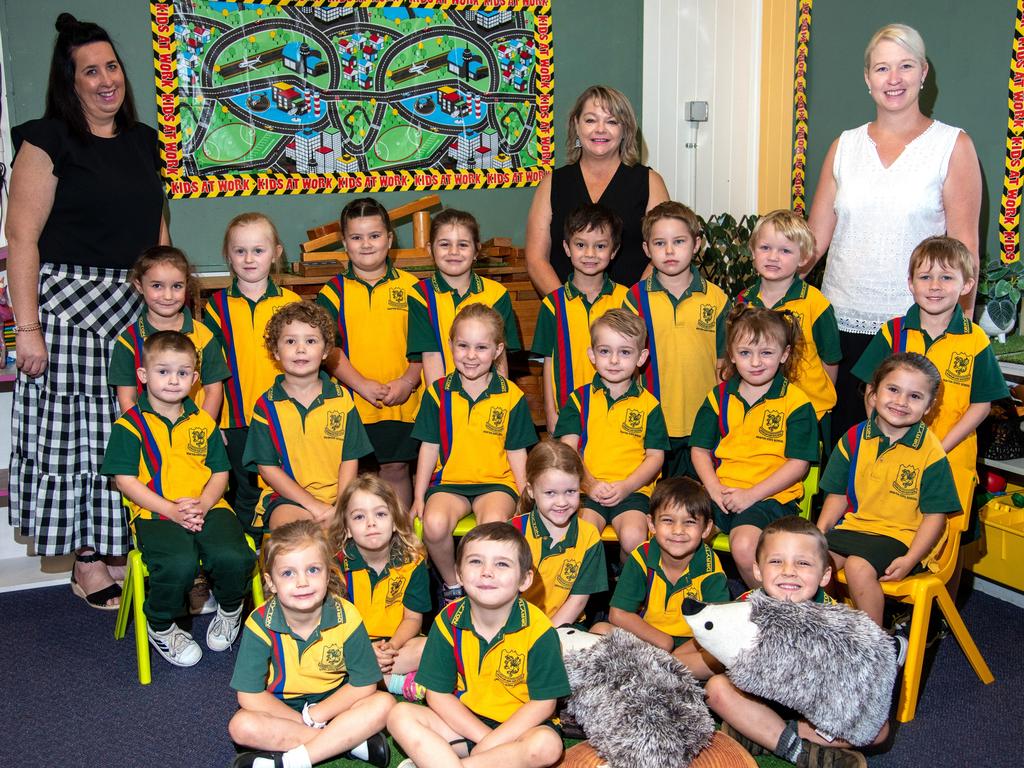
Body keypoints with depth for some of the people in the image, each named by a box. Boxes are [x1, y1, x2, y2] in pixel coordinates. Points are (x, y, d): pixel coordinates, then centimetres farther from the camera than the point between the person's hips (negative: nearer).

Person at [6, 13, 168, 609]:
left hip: (136, 308, 6)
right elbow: (22, 239, -9)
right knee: (75, 429, 0)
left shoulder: (143, 142, 14)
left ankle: (119, 551, 22)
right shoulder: (48, 141, -5)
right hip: (68, 304, -6)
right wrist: (28, 327, -14)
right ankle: (88, 564, 12)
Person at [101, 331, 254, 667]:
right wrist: (172, 510, -13)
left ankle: (230, 608, 10)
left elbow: (220, 472, 13)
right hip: (155, 514, -3)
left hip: (207, 508, 3)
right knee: (179, 564, -33)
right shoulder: (130, 424, 2)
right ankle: (161, 626, 0)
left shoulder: (203, 422, 15)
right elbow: (126, 480, -3)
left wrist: (203, 504, -8)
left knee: (233, 557, -26)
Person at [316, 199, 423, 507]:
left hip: (402, 404, 0)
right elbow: (328, 349, -3)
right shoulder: (334, 291, 3)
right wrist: (363, 385, -13)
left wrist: (407, 382, -10)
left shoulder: (410, 287, 5)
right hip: (351, 404, 0)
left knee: (396, 468, 7)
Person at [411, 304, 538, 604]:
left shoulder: (512, 396, 2)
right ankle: (452, 584, 0)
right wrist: (419, 496, 5)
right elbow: (429, 446, 9)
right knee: (434, 524, -30)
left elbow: (516, 452, 8)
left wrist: (525, 497, 0)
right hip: (449, 481, 1)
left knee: (494, 524, -34)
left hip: (497, 482, -1)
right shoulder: (438, 393, 5)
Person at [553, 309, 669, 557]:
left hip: (632, 490, 0)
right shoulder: (579, 399, 10)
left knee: (633, 537, -26)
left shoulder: (648, 404, 9)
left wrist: (625, 486, -10)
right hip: (587, 489, 0)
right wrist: (591, 484, -12)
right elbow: (568, 449, 3)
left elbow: (655, 456, 5)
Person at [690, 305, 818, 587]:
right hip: (721, 493, 4)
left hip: (770, 496, -4)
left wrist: (751, 494, -14)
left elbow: (798, 463, -5)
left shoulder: (796, 402, -2)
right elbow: (700, 449, 14)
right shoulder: (719, 397, 12)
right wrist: (714, 488, -5)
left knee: (744, 545, -32)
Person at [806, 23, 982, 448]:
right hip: (843, 320, 3)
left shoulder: (953, 146, 0)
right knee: (838, 434, 8)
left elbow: (963, 246, -1)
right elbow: (815, 238, 8)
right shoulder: (845, 145, 9)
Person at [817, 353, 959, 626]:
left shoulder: (930, 452, -9)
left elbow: (935, 514, -7)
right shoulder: (854, 439, 4)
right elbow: (838, 494, 10)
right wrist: (819, 533, -4)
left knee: (858, 567, -29)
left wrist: (910, 559, -17)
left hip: (902, 534, -4)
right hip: (855, 525, 5)